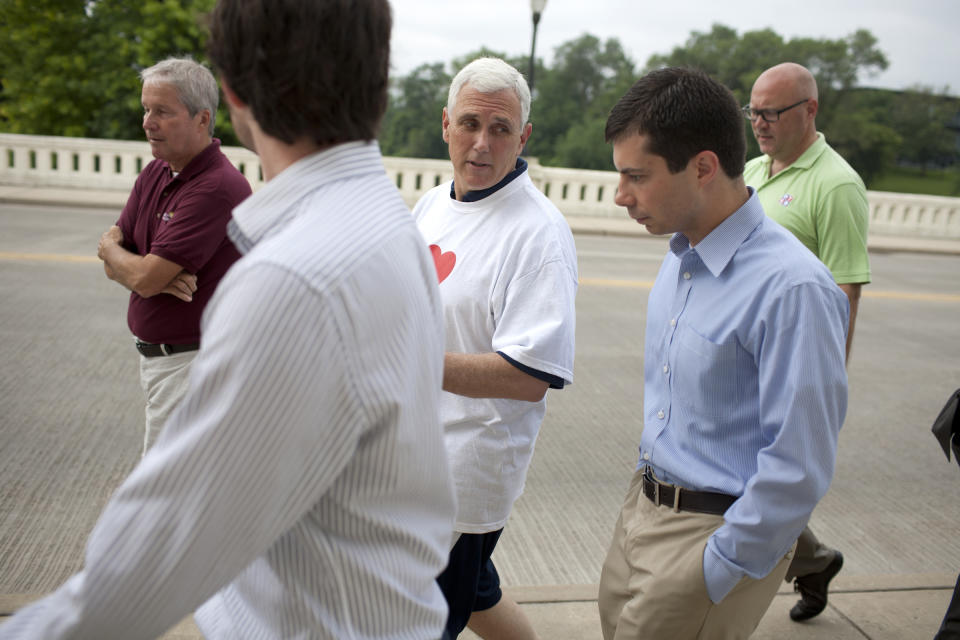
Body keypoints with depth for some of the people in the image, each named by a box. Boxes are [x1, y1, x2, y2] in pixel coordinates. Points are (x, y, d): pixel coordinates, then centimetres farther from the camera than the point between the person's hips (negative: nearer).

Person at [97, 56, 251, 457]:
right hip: (153, 356, 9)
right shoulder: (154, 175, 7)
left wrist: (111, 248, 0)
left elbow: (144, 278, -22)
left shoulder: (218, 188, -22)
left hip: (191, 362, -9)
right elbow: (113, 268, 6)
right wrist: (160, 277, -16)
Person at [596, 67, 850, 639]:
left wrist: (715, 572, -15)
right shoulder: (681, 258, 2)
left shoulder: (793, 288, -25)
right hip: (644, 508, 8)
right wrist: (646, 496, 17)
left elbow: (799, 469, -22)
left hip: (721, 534, -7)